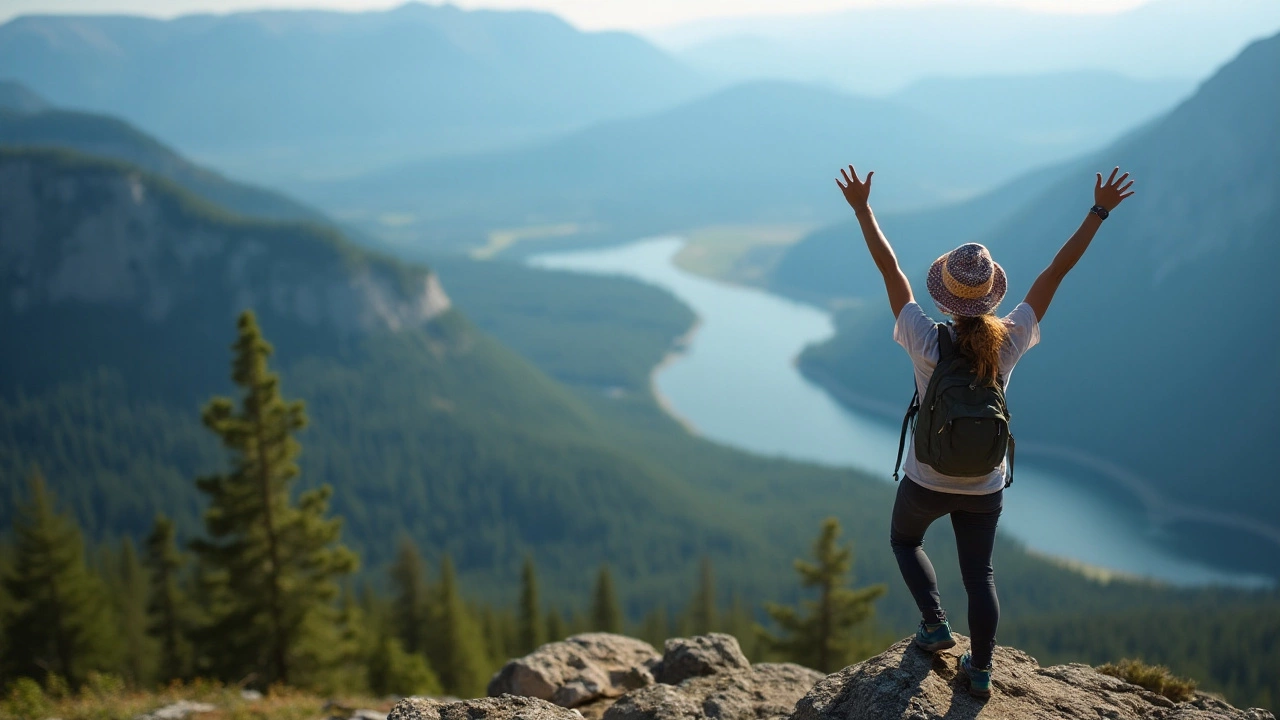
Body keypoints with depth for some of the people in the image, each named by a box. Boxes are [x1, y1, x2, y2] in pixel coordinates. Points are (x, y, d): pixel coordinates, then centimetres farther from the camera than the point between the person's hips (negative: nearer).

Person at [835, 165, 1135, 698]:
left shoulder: (926, 343, -25)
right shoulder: (1009, 342, -19)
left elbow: (890, 270, -18)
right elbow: (1056, 271, -13)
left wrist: (862, 209, -11)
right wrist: (1099, 211, -6)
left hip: (927, 482, -2)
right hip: (985, 485, 2)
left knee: (904, 539, 30)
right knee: (979, 573, 21)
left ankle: (935, 624, 21)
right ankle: (981, 672, 31)